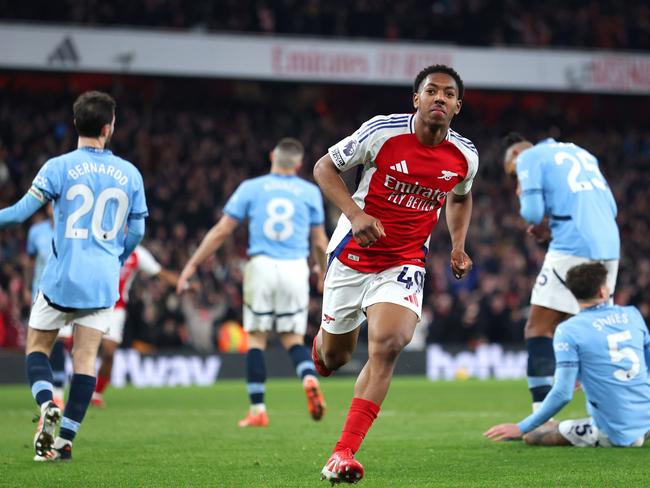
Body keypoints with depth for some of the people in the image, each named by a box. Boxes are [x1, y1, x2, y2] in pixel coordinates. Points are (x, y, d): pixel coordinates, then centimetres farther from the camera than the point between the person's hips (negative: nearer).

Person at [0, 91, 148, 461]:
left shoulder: (58, 167, -6)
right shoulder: (130, 173, 4)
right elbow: (137, 231, 11)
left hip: (62, 277, -2)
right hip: (104, 281, 2)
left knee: (36, 346, 13)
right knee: (86, 358, 4)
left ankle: (47, 404, -13)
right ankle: (65, 440, 1)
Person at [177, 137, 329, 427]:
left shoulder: (251, 188, 5)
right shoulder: (310, 192, 8)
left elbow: (222, 231, 4)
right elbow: (319, 242, 12)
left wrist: (192, 265, 10)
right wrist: (322, 272, 31)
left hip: (261, 265, -1)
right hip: (295, 269, 1)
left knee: (256, 339, 6)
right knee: (293, 338, 10)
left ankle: (257, 410, 2)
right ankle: (309, 379, -20)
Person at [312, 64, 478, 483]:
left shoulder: (465, 156, -3)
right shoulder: (382, 131, -14)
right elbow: (324, 167, -6)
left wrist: (458, 246, 10)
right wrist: (355, 214, -20)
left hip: (404, 264, 1)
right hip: (353, 255, 0)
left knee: (388, 343, -25)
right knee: (334, 356, 11)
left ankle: (344, 453, -24)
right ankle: (319, 346, 54)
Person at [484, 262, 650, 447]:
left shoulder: (568, 330, -12)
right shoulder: (632, 314, 3)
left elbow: (563, 394, -17)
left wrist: (521, 428, -9)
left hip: (616, 432, -5)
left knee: (532, 436, 1)